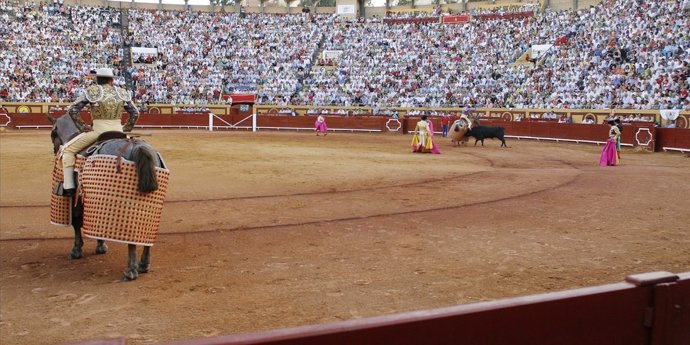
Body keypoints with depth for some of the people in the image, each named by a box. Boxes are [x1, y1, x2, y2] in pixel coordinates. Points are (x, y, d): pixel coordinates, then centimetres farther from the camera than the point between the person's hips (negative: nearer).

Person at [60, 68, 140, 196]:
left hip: (98, 130, -3)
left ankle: (68, 186, 3)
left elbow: (72, 110, -5)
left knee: (68, 149, 11)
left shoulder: (92, 91, -2)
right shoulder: (122, 93, 8)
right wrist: (126, 129, 17)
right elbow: (135, 113, 11)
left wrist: (82, 127, 3)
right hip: (118, 131, 3)